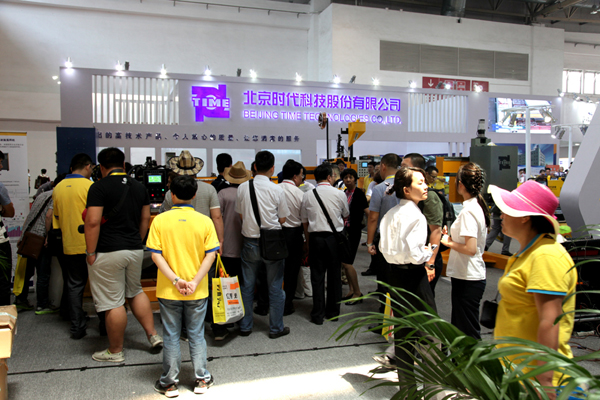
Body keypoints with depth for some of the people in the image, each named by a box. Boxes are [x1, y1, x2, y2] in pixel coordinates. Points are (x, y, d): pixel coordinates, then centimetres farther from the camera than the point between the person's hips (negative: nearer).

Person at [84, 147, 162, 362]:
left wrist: (91, 253, -11)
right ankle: (153, 334, 23)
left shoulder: (99, 187, -12)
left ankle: (115, 352, 15)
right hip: (135, 249, 7)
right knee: (136, 291, 24)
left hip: (108, 253, -6)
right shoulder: (139, 187, 8)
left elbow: (93, 222, -17)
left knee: (113, 303, 3)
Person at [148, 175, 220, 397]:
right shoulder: (204, 221, -6)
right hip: (197, 292, 1)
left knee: (171, 337, 13)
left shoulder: (160, 220, -7)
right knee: (196, 335, 15)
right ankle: (201, 379, 24)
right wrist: (195, 282, -11)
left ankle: (170, 383, 23)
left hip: (168, 291, 0)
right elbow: (211, 254, -10)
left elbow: (156, 255, -11)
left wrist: (175, 280, -13)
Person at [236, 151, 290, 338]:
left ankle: (245, 326, 23)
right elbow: (282, 219, -2)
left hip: (250, 242, 2)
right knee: (275, 288, 10)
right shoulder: (276, 190, -10)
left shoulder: (243, 188, -3)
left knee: (247, 286, 14)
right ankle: (276, 328, 19)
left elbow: (240, 213, 6)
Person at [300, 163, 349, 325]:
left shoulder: (307, 196, 1)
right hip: (335, 237, 0)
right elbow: (346, 215, 15)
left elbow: (305, 222, 7)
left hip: (315, 238, 1)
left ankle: (318, 315, 10)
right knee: (334, 275, 10)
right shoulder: (339, 194, -2)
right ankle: (333, 312, 20)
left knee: (317, 276, 6)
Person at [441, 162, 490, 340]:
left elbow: (471, 249, -26)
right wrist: (452, 237, 14)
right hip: (471, 276, 10)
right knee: (459, 327, 20)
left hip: (468, 279, -10)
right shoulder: (478, 206, 9)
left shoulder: (468, 211, -20)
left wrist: (449, 243, -11)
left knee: (469, 332, 0)